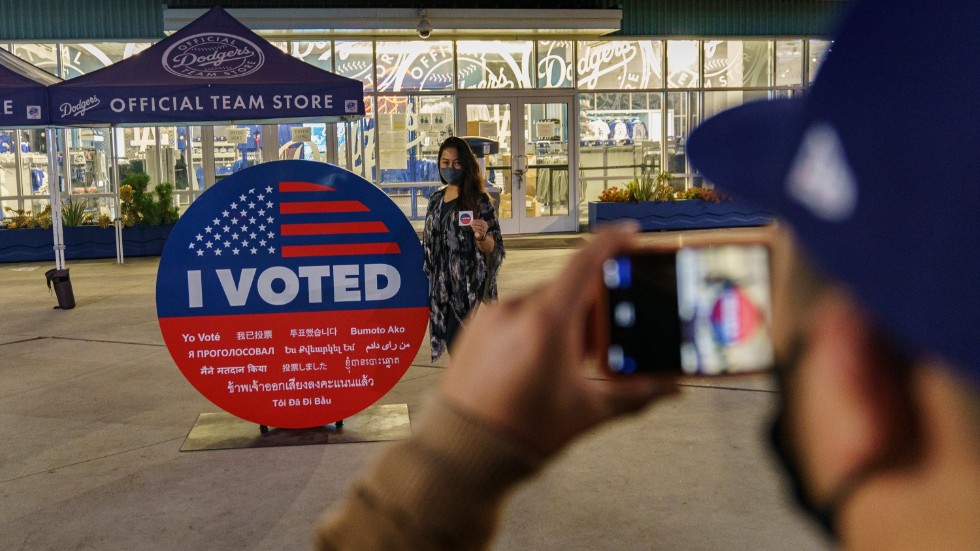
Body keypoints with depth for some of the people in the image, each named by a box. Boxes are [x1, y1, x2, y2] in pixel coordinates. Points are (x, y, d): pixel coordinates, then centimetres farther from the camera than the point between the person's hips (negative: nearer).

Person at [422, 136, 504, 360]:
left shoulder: (479, 199, -6)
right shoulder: (436, 200, 11)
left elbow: (491, 249, -7)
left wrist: (482, 236, -29)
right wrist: (427, 280, 18)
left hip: (467, 284, -6)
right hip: (441, 285, 6)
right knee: (453, 344, 11)